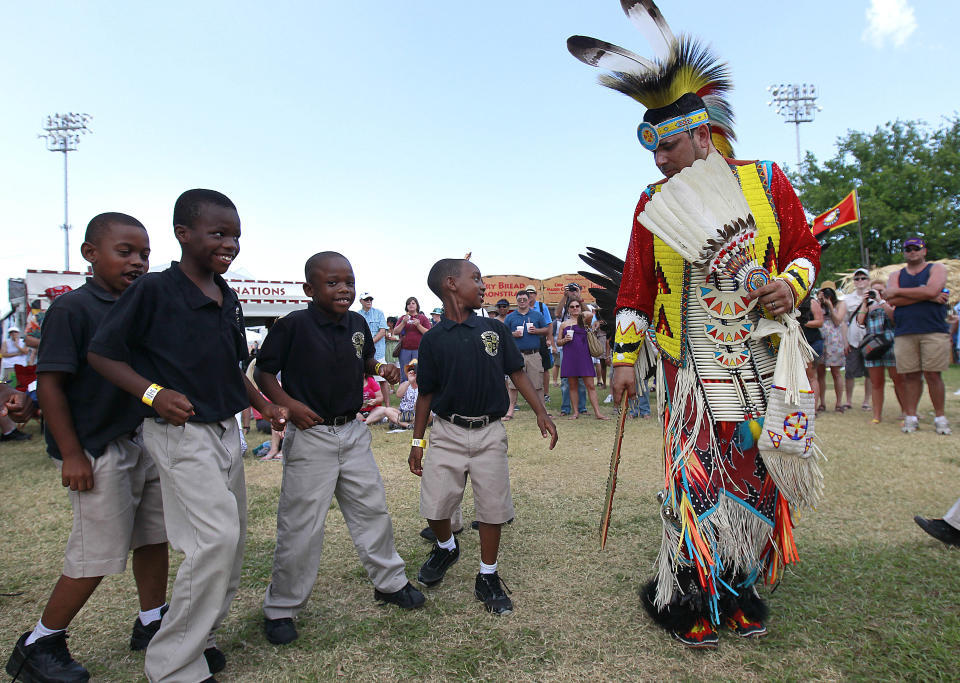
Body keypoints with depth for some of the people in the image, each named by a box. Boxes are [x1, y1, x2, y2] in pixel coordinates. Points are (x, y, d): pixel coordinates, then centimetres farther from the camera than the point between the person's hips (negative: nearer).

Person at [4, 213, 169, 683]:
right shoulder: (73, 308, -12)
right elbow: (50, 384, -15)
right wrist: (71, 454, -17)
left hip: (147, 444, 7)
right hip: (100, 453, -7)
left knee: (154, 538, 15)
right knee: (96, 556, 1)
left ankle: (152, 623, 33)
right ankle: (39, 645, 22)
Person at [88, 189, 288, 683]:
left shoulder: (227, 298, 8)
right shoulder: (153, 291, -13)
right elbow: (100, 354, -10)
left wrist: (263, 406, 11)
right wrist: (153, 393, -23)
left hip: (226, 429, 8)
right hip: (180, 432, -8)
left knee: (232, 540, 13)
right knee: (216, 539, -14)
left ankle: (200, 635, 33)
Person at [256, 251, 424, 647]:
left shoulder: (358, 324, 3)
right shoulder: (294, 325, -14)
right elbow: (264, 372, -7)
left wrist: (382, 369, -1)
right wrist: (287, 404, -22)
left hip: (353, 432, 6)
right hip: (310, 434, -5)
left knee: (372, 510, 15)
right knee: (301, 525, 2)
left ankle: (390, 582, 34)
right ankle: (280, 609, 21)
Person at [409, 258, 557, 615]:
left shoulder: (494, 329, 2)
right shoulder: (433, 339, -2)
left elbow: (517, 373, 7)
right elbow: (426, 394, 3)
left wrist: (541, 412, -2)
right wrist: (417, 442, 4)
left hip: (489, 433, 1)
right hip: (447, 432, -1)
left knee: (493, 508, 5)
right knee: (435, 505, 0)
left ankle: (487, 578, 25)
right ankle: (446, 547, 35)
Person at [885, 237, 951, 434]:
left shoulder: (936, 268, 11)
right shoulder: (896, 275, 17)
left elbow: (932, 290, -10)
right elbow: (892, 300, -1)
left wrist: (899, 291, -3)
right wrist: (926, 297, -7)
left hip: (934, 331, -2)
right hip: (904, 333, 2)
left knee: (933, 374, -3)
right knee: (910, 375, 1)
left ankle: (940, 417, 7)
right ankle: (911, 417, 5)